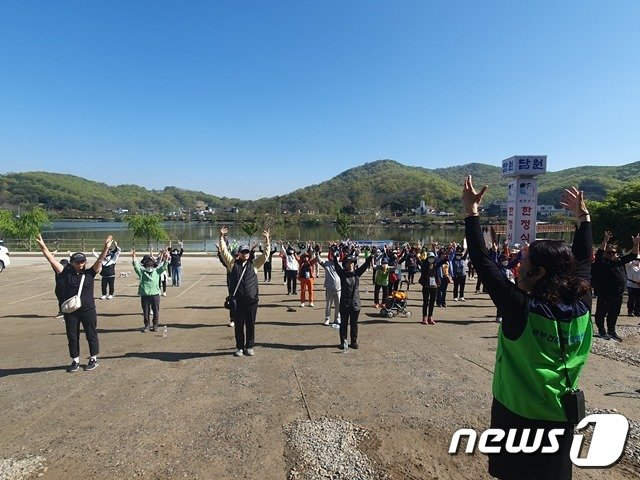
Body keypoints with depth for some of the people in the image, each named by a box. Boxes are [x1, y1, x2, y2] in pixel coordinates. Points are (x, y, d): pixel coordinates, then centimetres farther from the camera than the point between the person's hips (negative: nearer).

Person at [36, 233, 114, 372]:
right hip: (70, 311, 2)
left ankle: (93, 359, 26)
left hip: (88, 310, -2)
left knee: (91, 335, 9)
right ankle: (75, 361, 28)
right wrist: (43, 246, -16)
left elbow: (100, 260, -15)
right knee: (72, 337, 12)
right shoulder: (67, 273, 0)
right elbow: (52, 260, -6)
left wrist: (106, 247, -30)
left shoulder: (89, 273, -4)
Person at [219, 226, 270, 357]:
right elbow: (224, 251, 0)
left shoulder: (254, 264, 7)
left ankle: (249, 347, 21)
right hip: (237, 300, 0)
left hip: (251, 300, 1)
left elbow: (266, 254, 2)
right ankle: (239, 347, 22)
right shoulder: (233, 263, 5)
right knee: (238, 325, 9)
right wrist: (222, 237, -7)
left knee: (250, 325, 8)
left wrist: (267, 240, -6)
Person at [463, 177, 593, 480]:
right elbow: (583, 260, 5)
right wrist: (583, 217, 15)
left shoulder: (520, 308, -27)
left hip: (518, 414, -5)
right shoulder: (580, 305, -11)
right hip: (561, 413, 5)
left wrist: (471, 212, -20)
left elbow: (482, 262, -26)